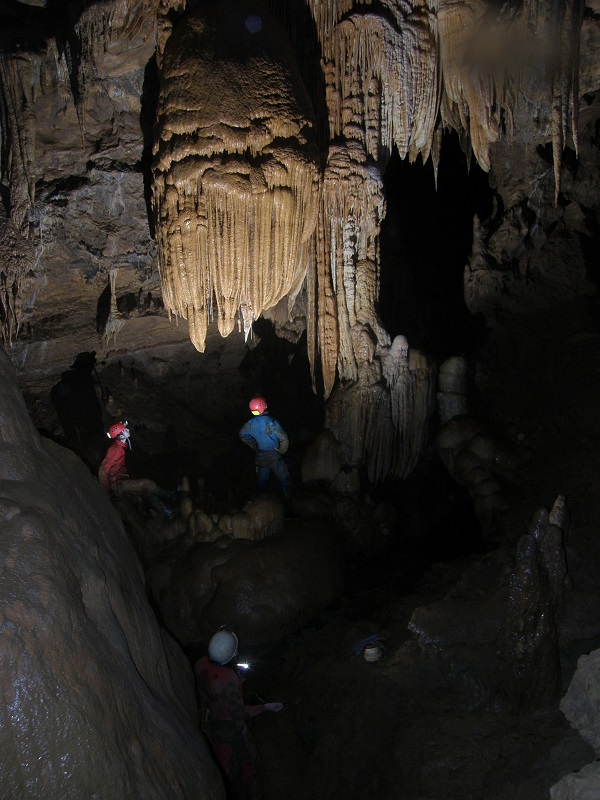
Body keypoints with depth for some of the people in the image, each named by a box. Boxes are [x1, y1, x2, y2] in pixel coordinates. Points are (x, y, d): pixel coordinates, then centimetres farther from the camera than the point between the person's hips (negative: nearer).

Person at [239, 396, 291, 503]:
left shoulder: (251, 423, -6)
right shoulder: (270, 422, -25)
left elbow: (242, 434, 13)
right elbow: (284, 439, -27)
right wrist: (282, 450, -8)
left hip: (260, 457, 6)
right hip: (274, 456, -5)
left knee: (262, 482, 20)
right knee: (284, 481, 9)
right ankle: (287, 504, 14)